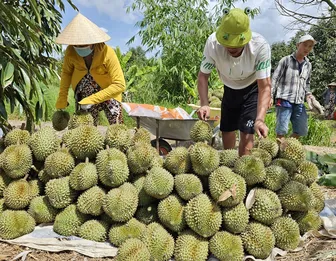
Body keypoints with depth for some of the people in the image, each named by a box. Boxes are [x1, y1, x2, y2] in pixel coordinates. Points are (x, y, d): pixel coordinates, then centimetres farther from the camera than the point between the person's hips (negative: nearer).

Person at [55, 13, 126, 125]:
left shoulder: (107, 53, -30)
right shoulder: (70, 52, -19)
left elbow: (120, 85, -32)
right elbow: (66, 72, 2)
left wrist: (92, 100, -34)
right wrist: (62, 98, -3)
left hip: (108, 94, -3)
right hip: (83, 95, 3)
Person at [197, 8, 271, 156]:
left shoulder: (260, 46, -36)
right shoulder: (213, 43, -31)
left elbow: (264, 87, -31)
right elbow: (203, 75, -18)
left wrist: (260, 119, -45)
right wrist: (204, 104, -34)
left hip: (253, 89, -3)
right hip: (230, 89, 3)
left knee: (246, 132, -13)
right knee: (226, 130, 12)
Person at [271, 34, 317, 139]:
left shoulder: (308, 65, 15)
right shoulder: (286, 60, -1)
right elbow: (275, 79, -3)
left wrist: (308, 94, 7)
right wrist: (270, 96, -11)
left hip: (299, 102, 6)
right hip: (284, 100, -6)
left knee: (302, 130, 8)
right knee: (282, 130, -7)